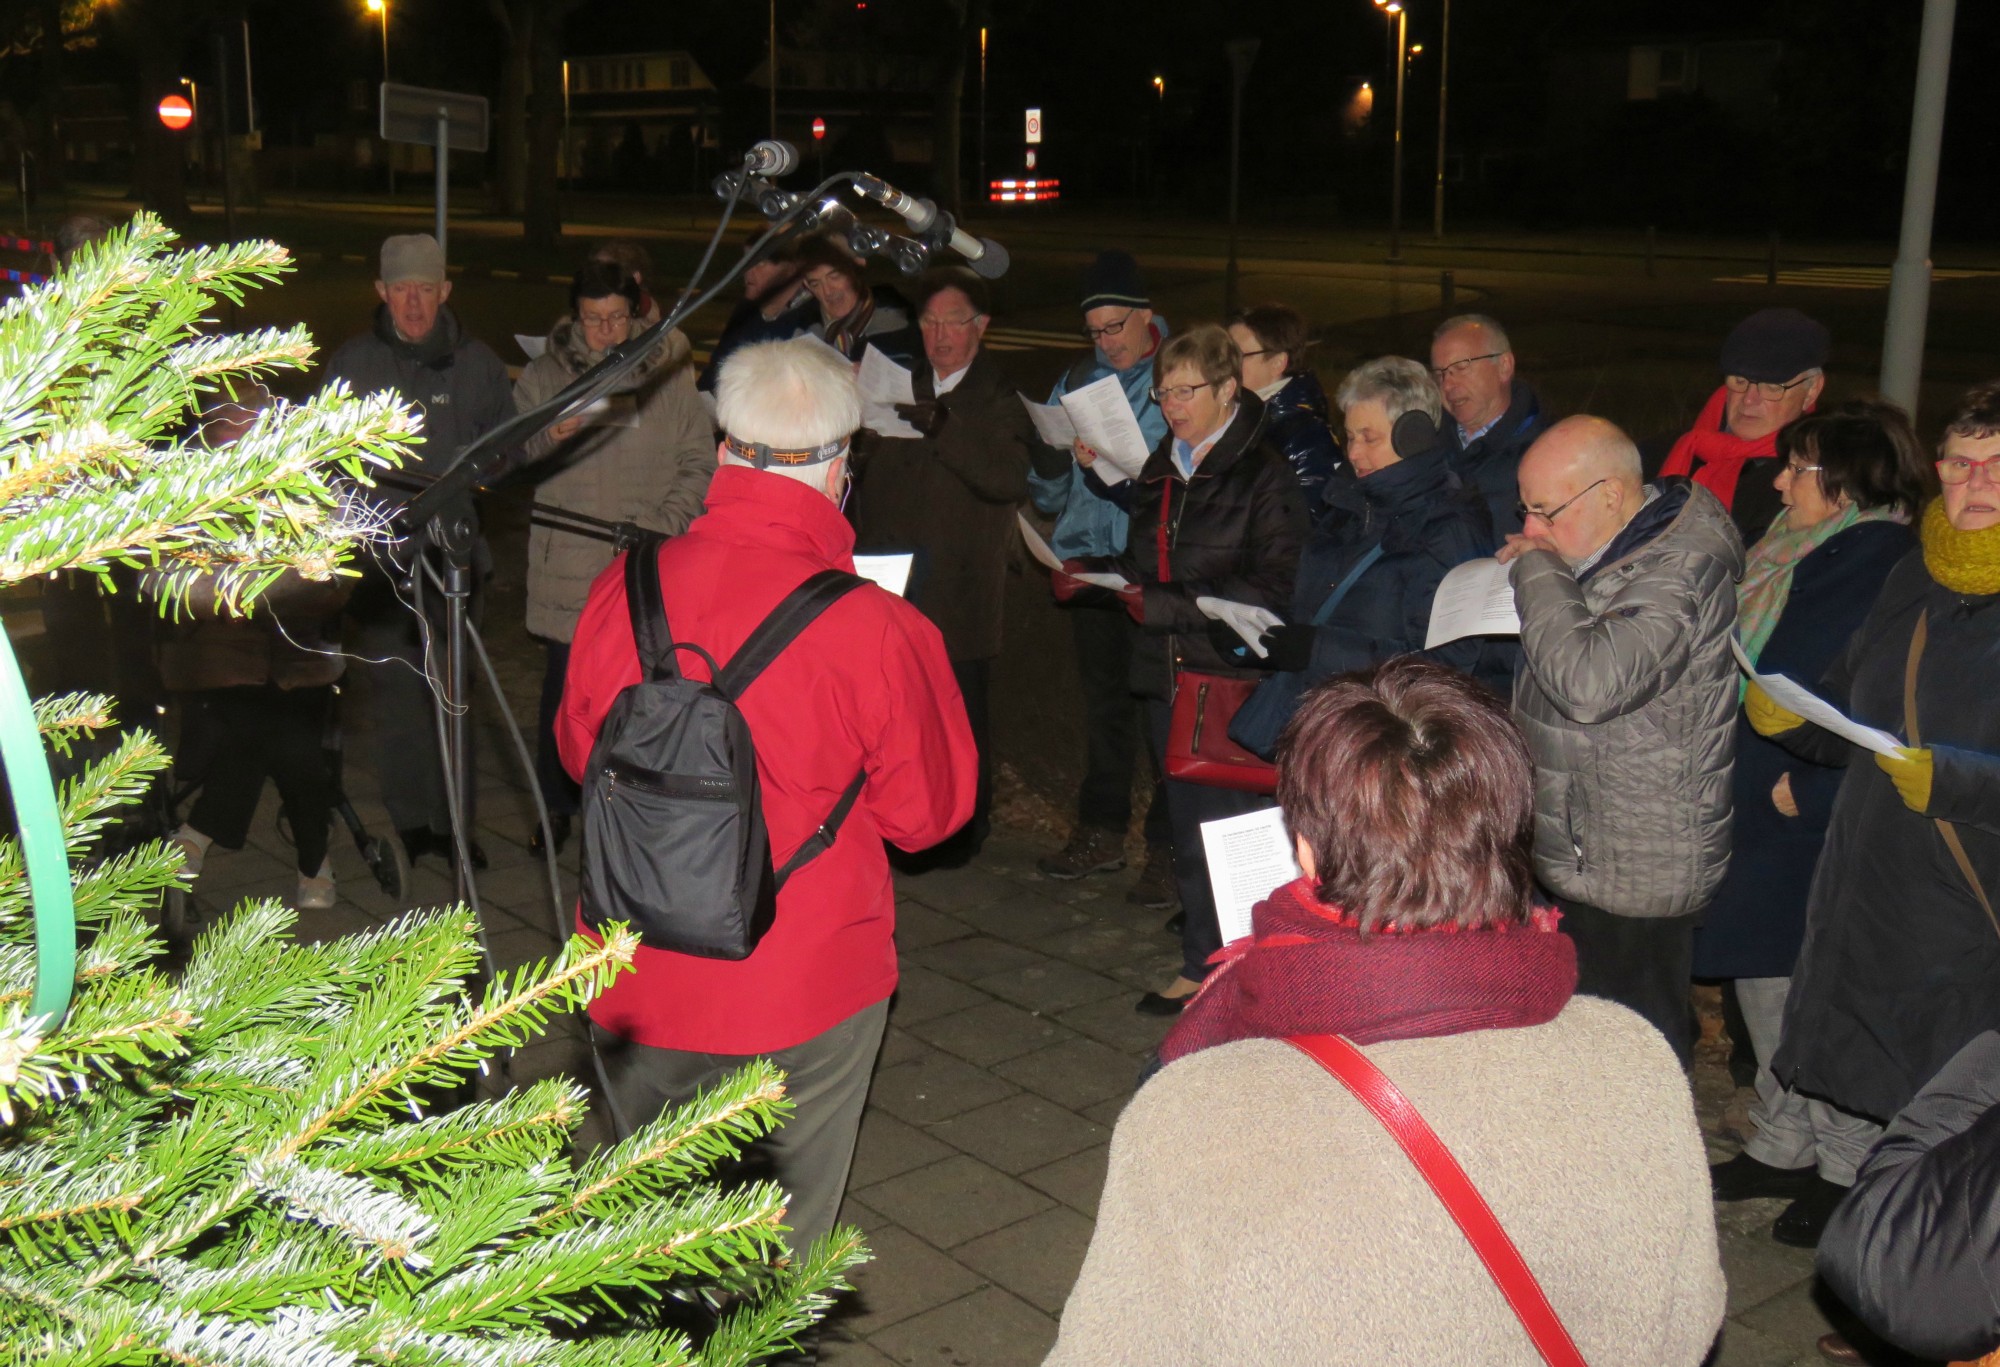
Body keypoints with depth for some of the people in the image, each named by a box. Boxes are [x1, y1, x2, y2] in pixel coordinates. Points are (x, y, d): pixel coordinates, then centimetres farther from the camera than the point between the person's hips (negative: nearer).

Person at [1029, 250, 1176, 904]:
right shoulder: (1076, 381, 14)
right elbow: (1046, 494, 13)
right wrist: (1051, 452, -8)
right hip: (1088, 557, 6)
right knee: (1102, 696, 14)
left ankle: (1168, 848, 4)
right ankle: (1100, 831, 26)